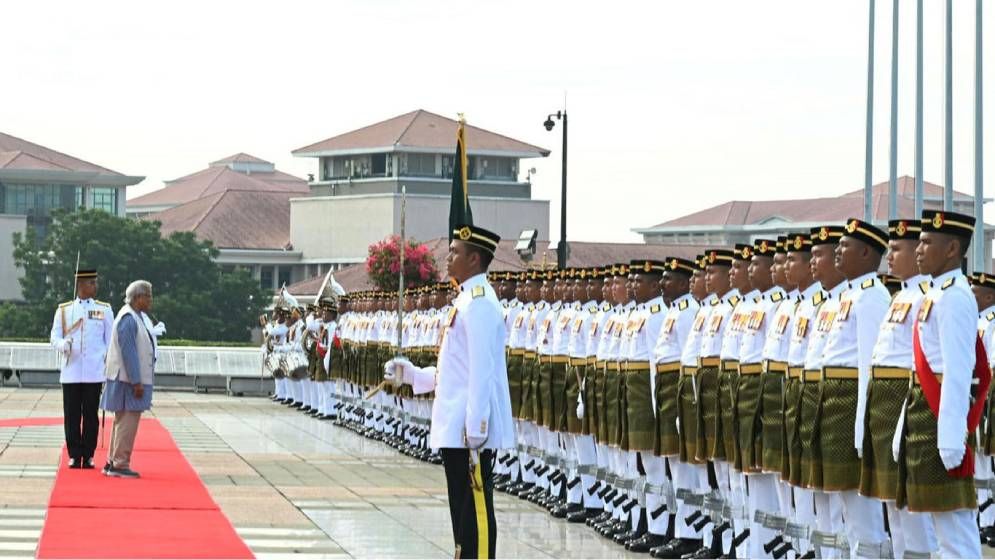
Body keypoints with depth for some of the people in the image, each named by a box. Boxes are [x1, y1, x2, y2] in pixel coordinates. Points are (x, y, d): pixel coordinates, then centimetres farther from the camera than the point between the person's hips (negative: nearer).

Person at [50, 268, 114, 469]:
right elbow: (55, 337, 7)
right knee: (72, 415, 0)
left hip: (94, 373, 0)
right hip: (71, 372, 0)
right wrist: (64, 345, -16)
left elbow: (111, 340, 10)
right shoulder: (64, 310, 8)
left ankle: (88, 456, 7)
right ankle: (74, 455, 5)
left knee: (90, 415, 1)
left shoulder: (104, 309, 8)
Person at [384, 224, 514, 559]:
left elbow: (482, 371, -20)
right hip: (456, 429, 10)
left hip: (470, 431, -10)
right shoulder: (467, 300, 17)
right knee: (463, 509, 13)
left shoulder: (478, 302, -14)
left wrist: (475, 429, -22)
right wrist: (412, 374, 17)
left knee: (476, 507, -7)